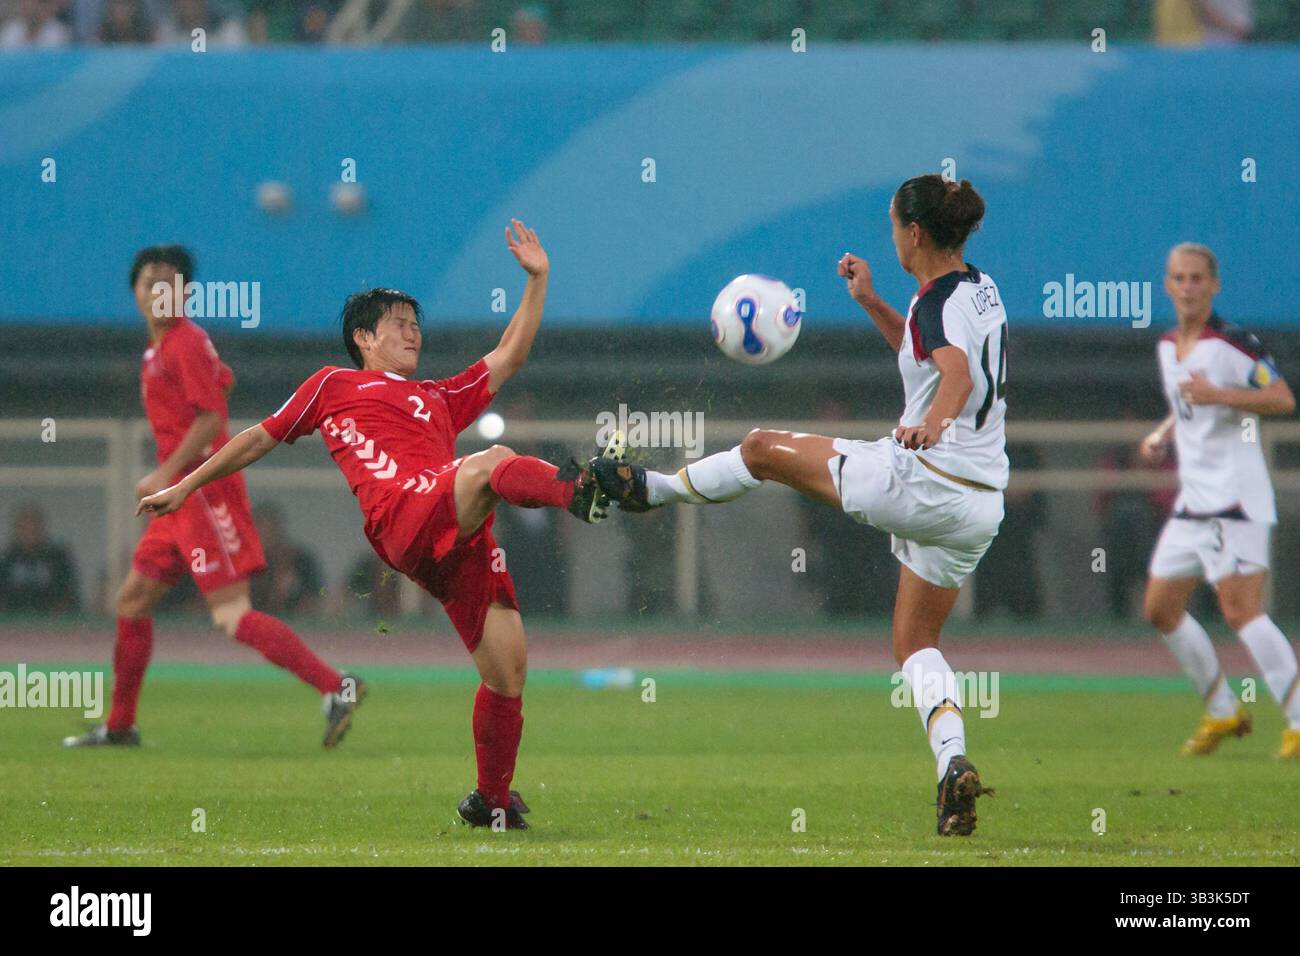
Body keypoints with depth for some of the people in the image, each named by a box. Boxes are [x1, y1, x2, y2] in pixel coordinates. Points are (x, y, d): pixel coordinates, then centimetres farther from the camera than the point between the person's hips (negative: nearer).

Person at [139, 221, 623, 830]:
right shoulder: (334, 386, 26)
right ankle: (577, 491, -64)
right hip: (403, 521, -6)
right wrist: (187, 486, 34)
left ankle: (492, 802, 10)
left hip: (460, 537, 6)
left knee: (508, 668, -3)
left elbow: (510, 355, 38)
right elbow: (263, 437, 31)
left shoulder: (440, 398, 37)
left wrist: (538, 278, 33)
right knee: (492, 462, -35)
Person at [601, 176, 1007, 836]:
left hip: (919, 479, -9)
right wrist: (871, 302, 24)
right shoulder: (978, 288, 13)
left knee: (763, 449, 10)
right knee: (916, 642, 16)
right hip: (982, 503, 9)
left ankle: (654, 488, 30)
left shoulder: (941, 299, -14)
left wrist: (932, 425, -52)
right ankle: (954, 765, -6)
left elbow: (957, 375, -35)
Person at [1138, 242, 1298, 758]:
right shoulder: (1168, 347, 14)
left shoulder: (1233, 342, -12)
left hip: (1235, 498, -9)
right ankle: (1222, 711, 22)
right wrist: (1162, 435, 11)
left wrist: (1220, 395, -31)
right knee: (1160, 609, 10)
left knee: (1240, 609, -17)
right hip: (1192, 499, 9)